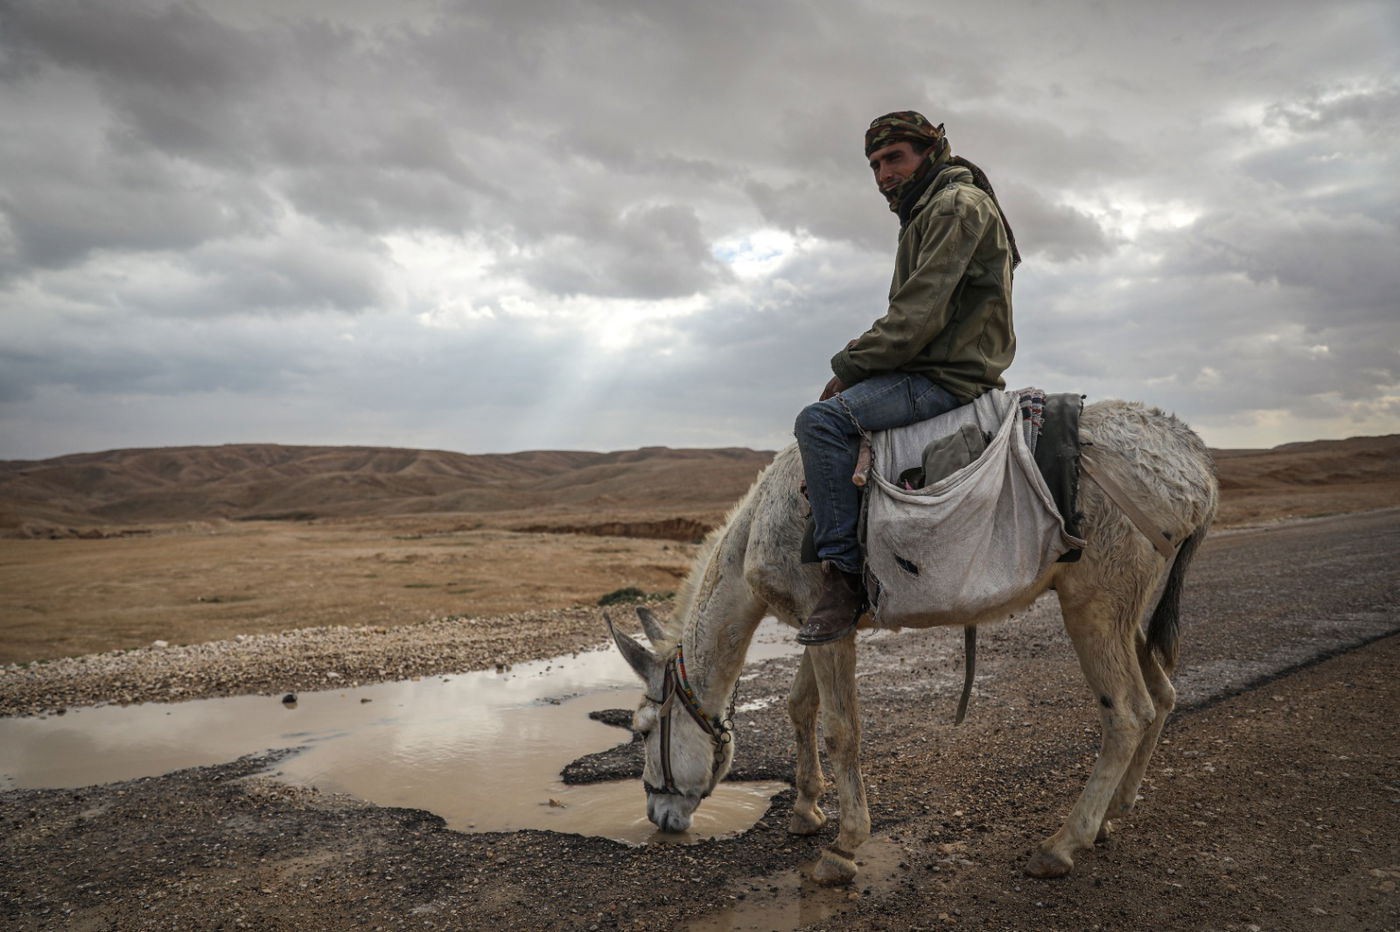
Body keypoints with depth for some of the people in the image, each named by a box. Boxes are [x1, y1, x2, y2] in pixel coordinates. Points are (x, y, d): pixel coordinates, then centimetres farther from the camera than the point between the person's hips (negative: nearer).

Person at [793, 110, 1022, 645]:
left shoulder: (958, 204, -8)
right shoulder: (926, 213, 25)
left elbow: (920, 313, -20)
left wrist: (849, 364, -14)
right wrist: (858, 363, 8)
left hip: (950, 375, -11)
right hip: (932, 367, 11)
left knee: (821, 420, -26)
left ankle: (844, 575, -26)